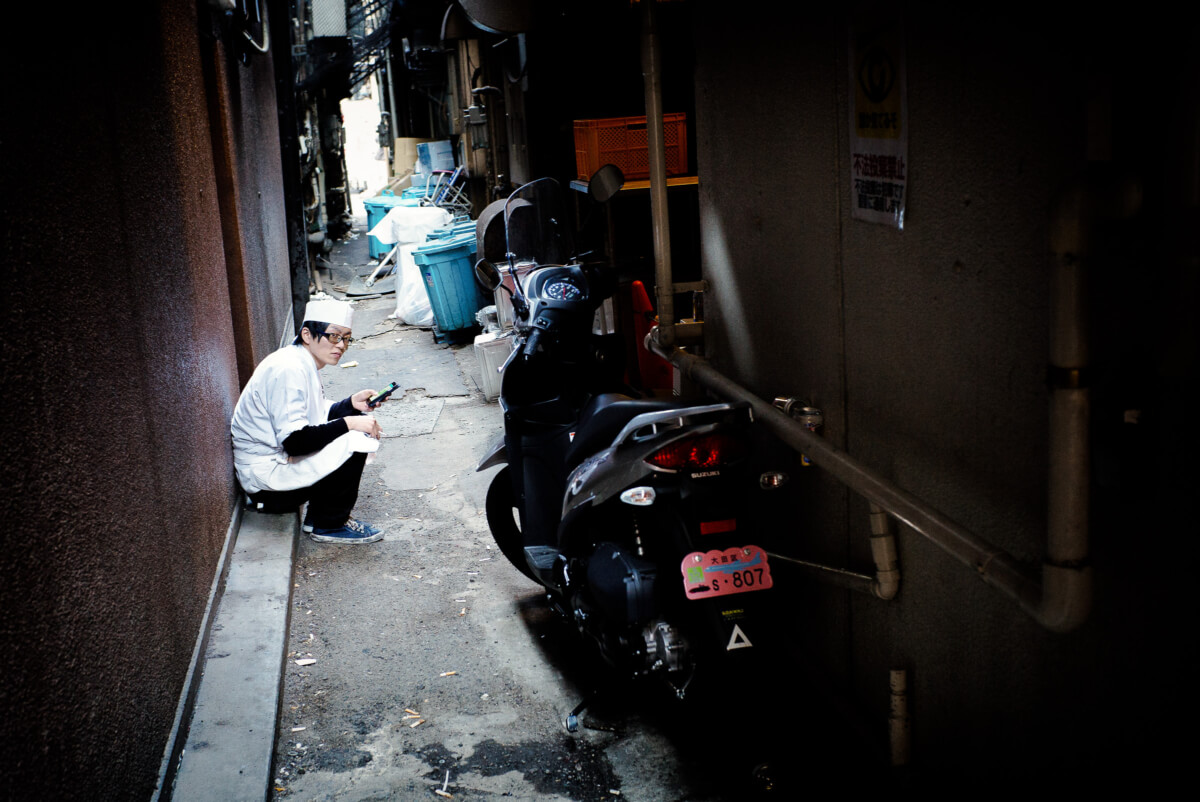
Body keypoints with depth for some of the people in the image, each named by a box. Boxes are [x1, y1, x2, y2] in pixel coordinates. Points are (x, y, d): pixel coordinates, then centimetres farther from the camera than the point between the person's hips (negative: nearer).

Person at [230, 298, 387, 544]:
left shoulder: (302, 364, 8)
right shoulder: (288, 370, -23)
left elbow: (316, 416, 19)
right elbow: (294, 441, -28)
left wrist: (351, 404, 2)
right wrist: (348, 423, -25)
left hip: (280, 462, 10)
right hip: (266, 478, -10)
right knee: (354, 443, -22)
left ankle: (318, 515, 11)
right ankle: (329, 525, -3)